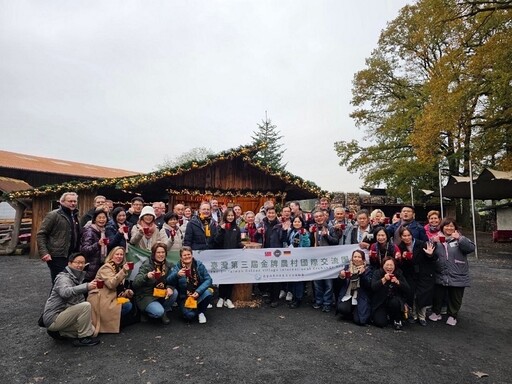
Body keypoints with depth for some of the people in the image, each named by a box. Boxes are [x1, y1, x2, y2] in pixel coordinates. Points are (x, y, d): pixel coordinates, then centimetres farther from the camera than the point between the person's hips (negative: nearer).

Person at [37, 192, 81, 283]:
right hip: (57, 257, -7)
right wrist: (43, 252, -20)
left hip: (72, 256, 7)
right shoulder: (53, 215, -7)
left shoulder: (75, 216, 15)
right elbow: (41, 234, -10)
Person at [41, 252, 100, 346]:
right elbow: (65, 292, -40)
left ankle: (58, 331, 9)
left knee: (91, 329, 2)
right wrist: (86, 287, -55)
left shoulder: (77, 279, 12)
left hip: (62, 316, 9)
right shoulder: (64, 278, -16)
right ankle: (84, 338, -12)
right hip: (53, 318, -9)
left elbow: (80, 300, 16)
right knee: (86, 306, -25)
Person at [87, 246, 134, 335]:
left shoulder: (119, 268, 14)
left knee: (129, 305, -15)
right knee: (127, 306, -21)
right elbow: (111, 284, -27)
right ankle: (110, 322, -4)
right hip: (100, 300, -8)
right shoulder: (106, 267, -11)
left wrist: (127, 292, -3)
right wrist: (123, 271, -34)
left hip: (111, 298, 8)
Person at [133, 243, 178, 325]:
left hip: (161, 294, 6)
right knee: (159, 312, -29)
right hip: (146, 296, -6)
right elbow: (135, 283, -26)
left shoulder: (167, 265, -1)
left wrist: (170, 288, -22)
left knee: (174, 293, -21)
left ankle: (164, 312, 4)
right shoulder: (146, 265, -17)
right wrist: (146, 276, -45)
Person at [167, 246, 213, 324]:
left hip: (198, 294, 1)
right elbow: (169, 281, -21)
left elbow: (208, 279, -10)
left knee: (208, 293, -30)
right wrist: (177, 275, -42)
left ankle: (201, 312, 1)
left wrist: (198, 291, -24)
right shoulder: (177, 267, -6)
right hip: (184, 297, -1)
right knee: (190, 315, -26)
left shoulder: (199, 265, -5)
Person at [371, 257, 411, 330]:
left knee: (395, 302, -35)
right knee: (381, 323, -19)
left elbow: (407, 290, -7)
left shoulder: (399, 274, 1)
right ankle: (386, 314, 18)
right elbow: (373, 287, -19)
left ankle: (397, 320, -3)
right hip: (380, 302, -1)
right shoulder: (377, 273, -4)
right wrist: (384, 279, -30)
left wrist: (397, 282, -23)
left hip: (395, 300, 1)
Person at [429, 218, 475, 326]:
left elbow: (471, 248, -15)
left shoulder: (460, 239, -1)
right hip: (440, 275, 1)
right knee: (437, 296, 14)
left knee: (455, 298, 12)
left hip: (457, 276, -1)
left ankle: (452, 315, 33)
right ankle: (436, 312, 34)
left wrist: (459, 238, -26)